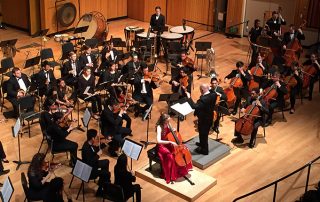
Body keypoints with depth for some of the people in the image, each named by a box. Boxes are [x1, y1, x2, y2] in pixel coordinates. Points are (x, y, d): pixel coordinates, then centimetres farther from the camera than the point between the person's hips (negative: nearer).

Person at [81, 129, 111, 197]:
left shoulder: (90, 143, -4)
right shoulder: (86, 148, -32)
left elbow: (97, 149, 15)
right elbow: (90, 162, -34)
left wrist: (105, 143, 3)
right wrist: (98, 155, -23)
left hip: (91, 165, 10)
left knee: (106, 162, 25)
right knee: (106, 173, -20)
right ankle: (100, 191, -3)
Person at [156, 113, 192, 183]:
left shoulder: (168, 125, -4)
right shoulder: (159, 127, -25)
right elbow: (158, 141, -36)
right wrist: (170, 142, -40)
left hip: (168, 144, 7)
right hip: (162, 146, -7)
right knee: (170, 156, -31)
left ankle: (182, 169, 18)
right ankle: (170, 175, -12)